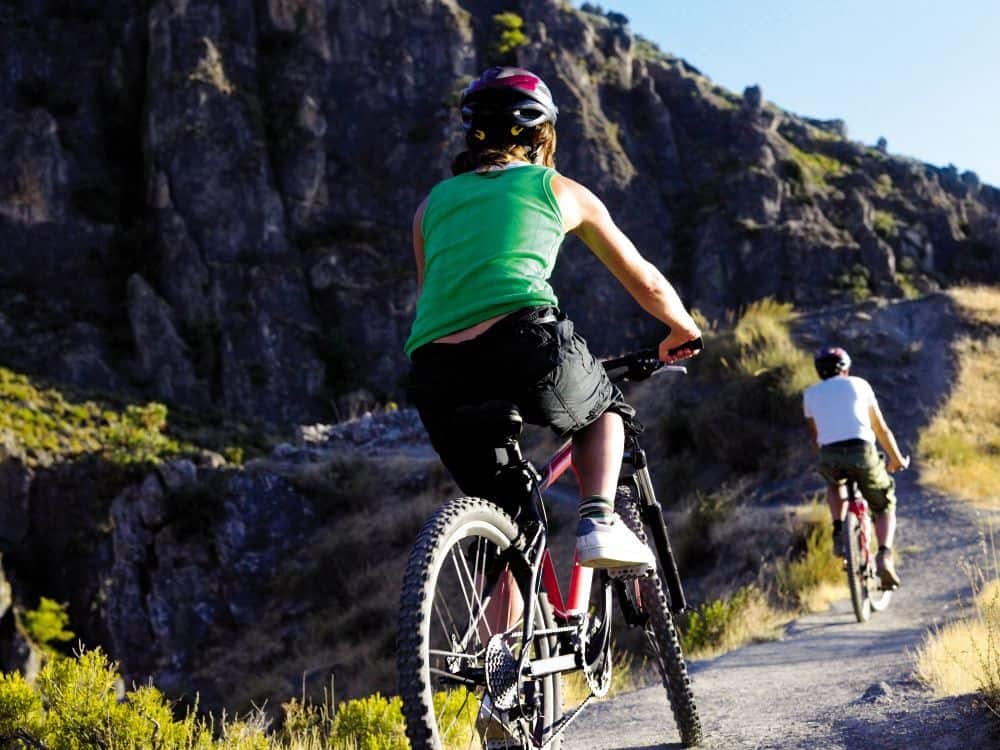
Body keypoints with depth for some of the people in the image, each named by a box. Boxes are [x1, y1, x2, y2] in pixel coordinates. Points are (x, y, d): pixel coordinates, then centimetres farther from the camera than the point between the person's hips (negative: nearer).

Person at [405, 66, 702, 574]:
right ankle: (598, 521, 7)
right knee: (602, 410, 30)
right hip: (526, 342, -3)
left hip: (434, 373, 3)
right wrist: (683, 329, 51)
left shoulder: (433, 202, 27)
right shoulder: (561, 190, 22)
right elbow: (647, 284, 32)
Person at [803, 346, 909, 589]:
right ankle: (884, 556, -6)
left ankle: (839, 531, 14)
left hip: (830, 456, 1)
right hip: (862, 452, -1)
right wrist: (897, 459, 38)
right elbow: (881, 429, 25)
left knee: (835, 483, 37)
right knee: (884, 508, 19)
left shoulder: (810, 393, 23)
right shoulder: (859, 384, 21)